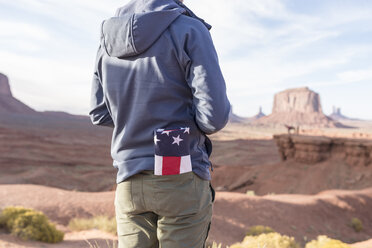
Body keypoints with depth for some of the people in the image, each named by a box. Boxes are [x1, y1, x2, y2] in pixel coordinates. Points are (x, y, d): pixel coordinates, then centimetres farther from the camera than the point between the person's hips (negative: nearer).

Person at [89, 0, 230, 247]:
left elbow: (101, 114, 11)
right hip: (180, 180, -5)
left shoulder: (110, 38, 6)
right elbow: (214, 115, -16)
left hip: (130, 181, 5)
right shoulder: (189, 31, -12)